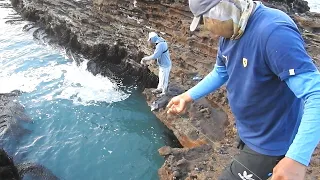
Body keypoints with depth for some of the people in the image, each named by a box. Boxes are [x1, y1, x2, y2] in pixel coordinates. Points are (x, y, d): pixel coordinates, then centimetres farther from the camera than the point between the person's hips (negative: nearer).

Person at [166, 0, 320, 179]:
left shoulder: (274, 32, -32)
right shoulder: (229, 33, -4)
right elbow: (220, 73, 13)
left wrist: (297, 159, -43)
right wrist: (187, 96, 7)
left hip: (270, 142, -8)